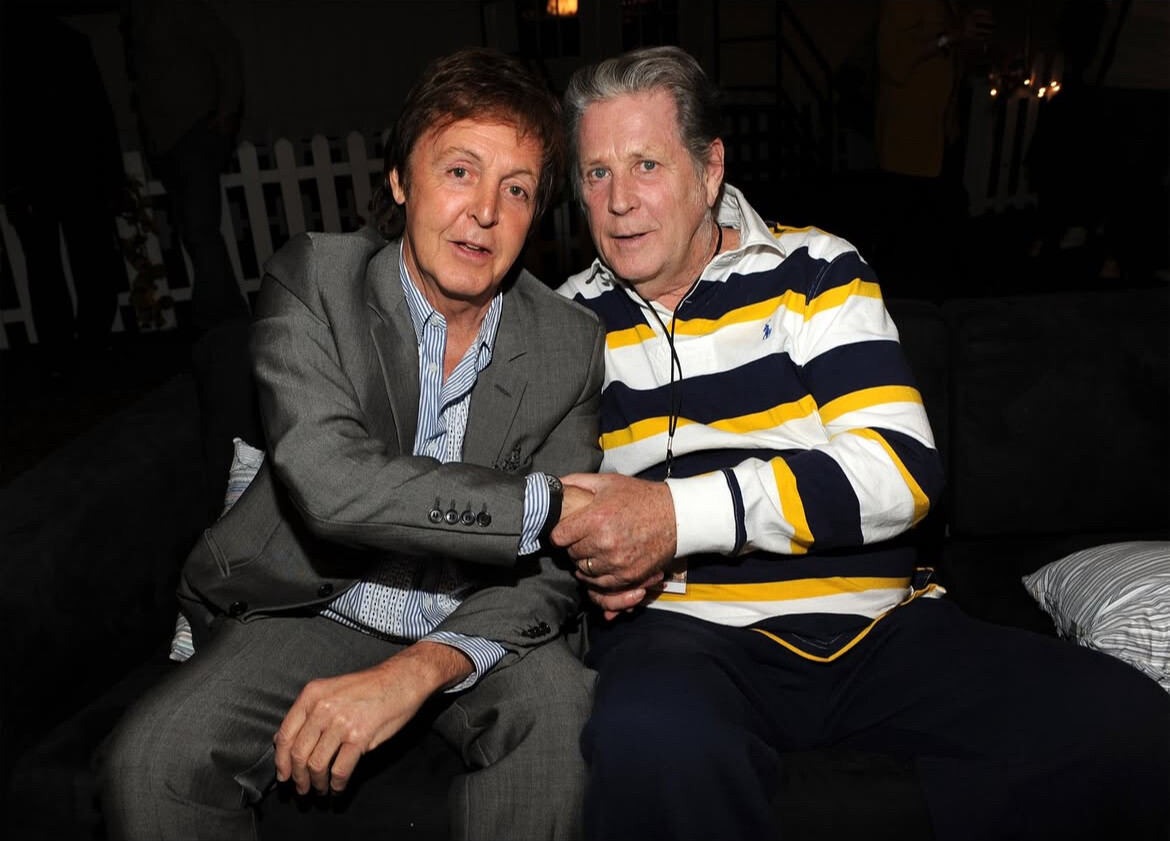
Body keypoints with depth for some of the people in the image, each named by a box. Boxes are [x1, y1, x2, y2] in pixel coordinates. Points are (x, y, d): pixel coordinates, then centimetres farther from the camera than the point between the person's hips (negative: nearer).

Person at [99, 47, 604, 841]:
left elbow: (553, 570, -10)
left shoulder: (572, 344, -7)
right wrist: (549, 504, -26)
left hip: (472, 626, 1)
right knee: (153, 763, -22)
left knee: (561, 709, -28)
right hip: (312, 607, 0)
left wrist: (417, 671, -27)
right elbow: (329, 483, -28)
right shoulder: (312, 280, -11)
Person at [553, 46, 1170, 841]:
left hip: (880, 626, 2)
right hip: (685, 628, -1)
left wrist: (680, 515, -20)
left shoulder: (811, 272, 3)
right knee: (650, 740, -36)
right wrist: (584, 547, -7)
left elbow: (899, 468, -10)